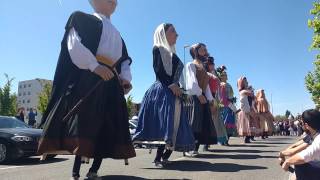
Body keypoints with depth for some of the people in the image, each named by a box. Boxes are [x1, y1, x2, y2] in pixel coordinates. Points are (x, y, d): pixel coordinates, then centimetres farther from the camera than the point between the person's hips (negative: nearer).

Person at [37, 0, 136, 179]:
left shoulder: (117, 34, 30)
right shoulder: (82, 19, 10)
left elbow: (125, 60, 23)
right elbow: (74, 45, -8)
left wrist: (126, 78, 4)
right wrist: (95, 66, -20)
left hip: (111, 82, 7)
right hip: (87, 78, -6)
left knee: (108, 126, 0)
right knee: (83, 121, -12)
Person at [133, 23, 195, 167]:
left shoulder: (171, 53, 25)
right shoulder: (158, 49, 2)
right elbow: (159, 71, -12)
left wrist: (177, 88, 9)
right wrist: (171, 85, -19)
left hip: (173, 92, 9)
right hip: (163, 91, -8)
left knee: (174, 125, 6)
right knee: (164, 123, -16)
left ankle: (165, 156, 12)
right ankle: (159, 158, -12)